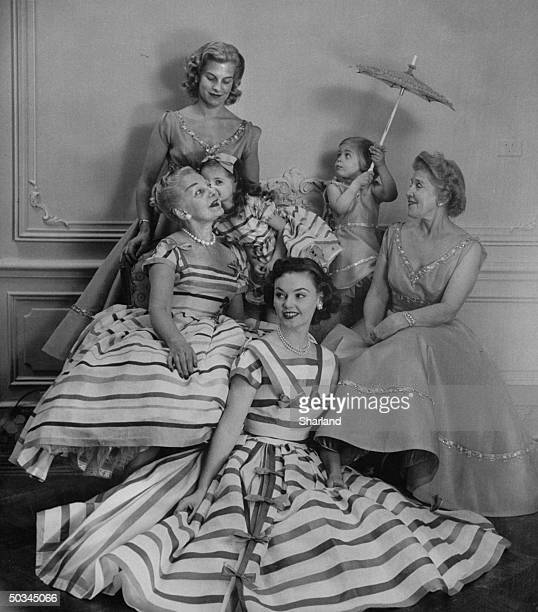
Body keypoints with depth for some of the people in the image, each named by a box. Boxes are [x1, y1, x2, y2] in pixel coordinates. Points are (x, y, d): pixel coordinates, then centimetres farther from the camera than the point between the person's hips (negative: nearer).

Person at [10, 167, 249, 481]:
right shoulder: (170, 249, 1)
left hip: (213, 338, 5)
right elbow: (159, 309, -12)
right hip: (167, 334, -5)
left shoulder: (233, 254, 19)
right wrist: (176, 341, -32)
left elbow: (237, 315, 23)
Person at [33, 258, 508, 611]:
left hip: (305, 468, 5)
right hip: (250, 467, -5)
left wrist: (333, 467, 4)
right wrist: (201, 486, -12)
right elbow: (229, 425, -10)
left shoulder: (328, 361, 10)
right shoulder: (256, 355, -7)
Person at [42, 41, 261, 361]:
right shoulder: (171, 123, 1)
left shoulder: (247, 133, 4)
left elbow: (253, 192, 9)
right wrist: (145, 229, -9)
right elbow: (146, 183, 2)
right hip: (168, 224, -1)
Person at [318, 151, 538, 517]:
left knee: (409, 352, -38)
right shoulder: (396, 235, 9)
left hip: (438, 338, -4)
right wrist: (372, 328, -10)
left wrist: (399, 321, -24)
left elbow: (448, 309, -14)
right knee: (344, 348, -27)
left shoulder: (468, 250, -4)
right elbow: (377, 293, 8)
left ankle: (420, 468, -31)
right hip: (388, 334, 4)